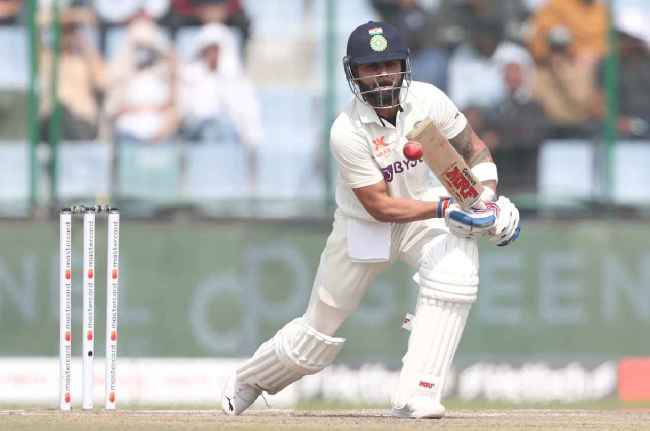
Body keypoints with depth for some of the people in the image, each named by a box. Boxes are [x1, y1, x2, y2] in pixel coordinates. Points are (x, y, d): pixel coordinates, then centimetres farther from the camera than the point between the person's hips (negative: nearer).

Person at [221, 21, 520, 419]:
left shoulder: (427, 100, -18)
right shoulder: (347, 132, -28)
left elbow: (474, 148, -2)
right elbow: (380, 207, -26)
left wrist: (487, 199, -18)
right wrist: (446, 208, -34)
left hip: (425, 210, 3)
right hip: (363, 224, -2)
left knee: (455, 270, -31)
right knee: (318, 336, 7)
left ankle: (417, 396, -27)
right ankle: (247, 382, 40)